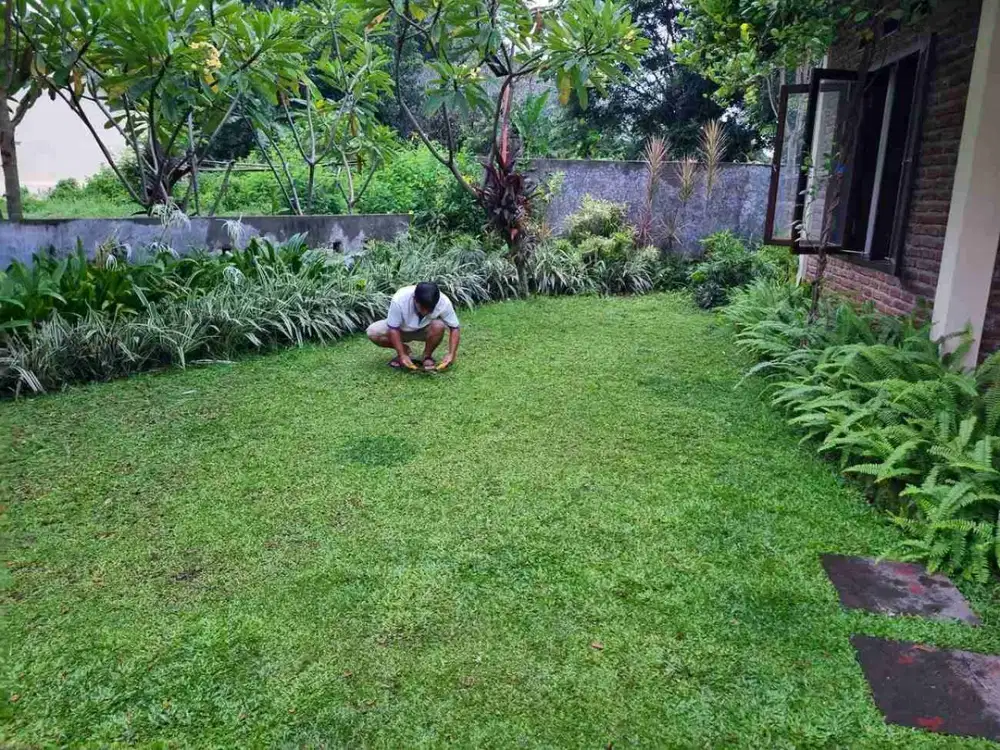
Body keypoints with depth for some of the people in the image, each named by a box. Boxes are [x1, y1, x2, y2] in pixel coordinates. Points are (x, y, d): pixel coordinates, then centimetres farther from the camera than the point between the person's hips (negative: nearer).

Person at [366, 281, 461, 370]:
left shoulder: (444, 303, -31)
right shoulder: (399, 300, -34)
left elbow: (455, 328, -19)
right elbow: (393, 329, -24)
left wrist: (451, 354, -30)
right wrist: (402, 355, -29)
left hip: (426, 330, 0)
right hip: (402, 329, 0)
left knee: (438, 326, -34)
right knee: (373, 332, -24)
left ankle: (427, 356, -5)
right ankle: (405, 350, 1)